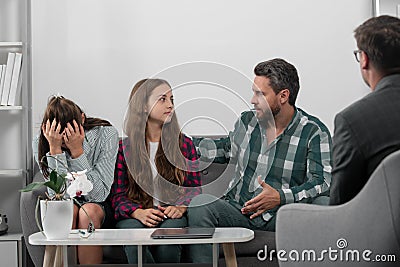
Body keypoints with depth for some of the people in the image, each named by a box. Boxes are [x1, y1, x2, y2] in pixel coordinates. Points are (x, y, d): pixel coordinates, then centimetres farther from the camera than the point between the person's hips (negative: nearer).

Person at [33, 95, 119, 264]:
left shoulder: (106, 135, -17)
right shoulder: (40, 144, -13)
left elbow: (99, 195, -21)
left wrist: (77, 151, -29)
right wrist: (55, 149, -29)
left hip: (100, 208, -1)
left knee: (89, 211, -33)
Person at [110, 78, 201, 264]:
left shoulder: (184, 144, 11)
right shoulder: (125, 147, 6)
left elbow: (194, 189, 11)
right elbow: (117, 195, 3)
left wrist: (181, 208, -11)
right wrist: (139, 213, -17)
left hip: (172, 216, 1)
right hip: (134, 216, 0)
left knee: (169, 229, -35)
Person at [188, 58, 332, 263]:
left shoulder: (314, 132, -5)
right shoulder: (247, 121, 10)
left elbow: (323, 181, -15)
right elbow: (226, 147, 30)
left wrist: (280, 197, -29)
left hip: (281, 216, -3)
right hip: (238, 210, 4)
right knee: (200, 203, -26)